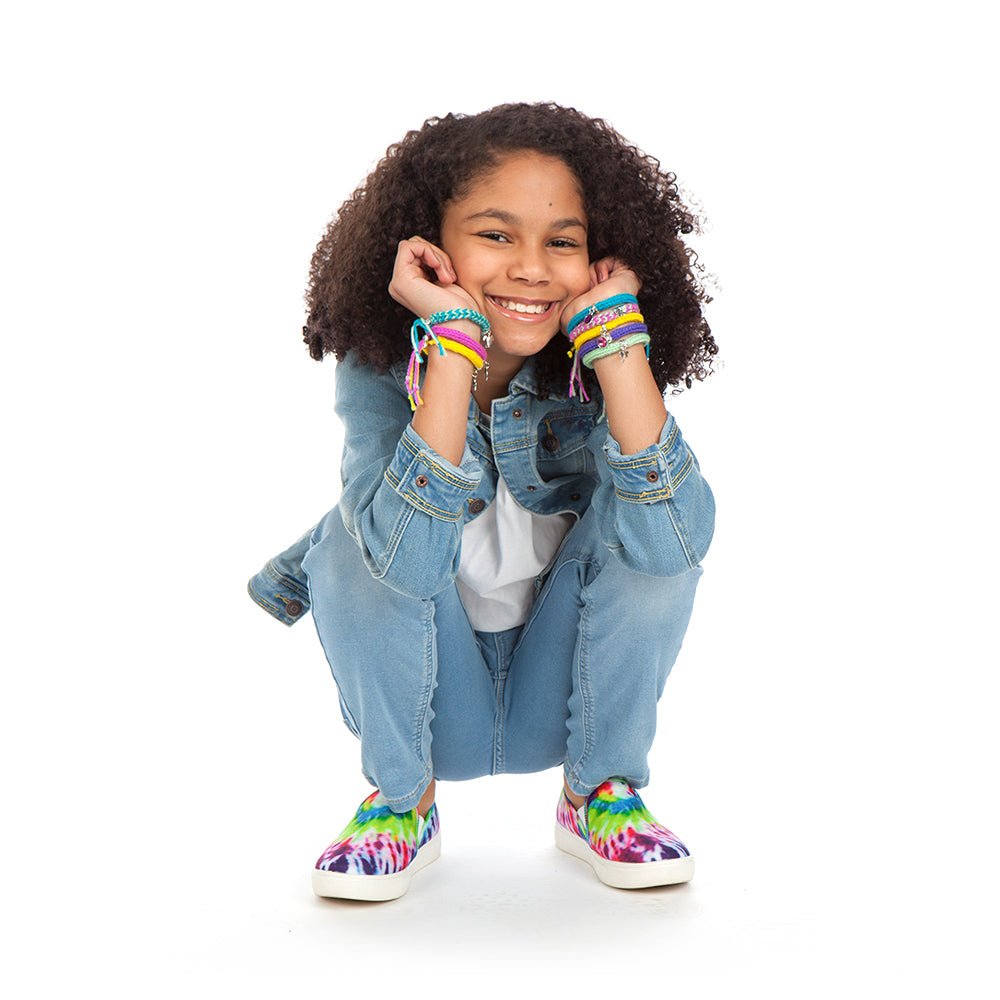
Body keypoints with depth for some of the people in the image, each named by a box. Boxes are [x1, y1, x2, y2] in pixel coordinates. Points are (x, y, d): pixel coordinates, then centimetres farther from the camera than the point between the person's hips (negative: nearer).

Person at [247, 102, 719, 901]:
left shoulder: (601, 374, -18)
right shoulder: (380, 370, -20)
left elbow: (674, 544, -37)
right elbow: (410, 557, -39)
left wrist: (616, 335, -36)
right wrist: (454, 344, -40)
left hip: (564, 702, 1)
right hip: (430, 707, 0)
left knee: (653, 529, -25)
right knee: (362, 538, -28)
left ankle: (599, 792, -3)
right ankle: (403, 801, -4)